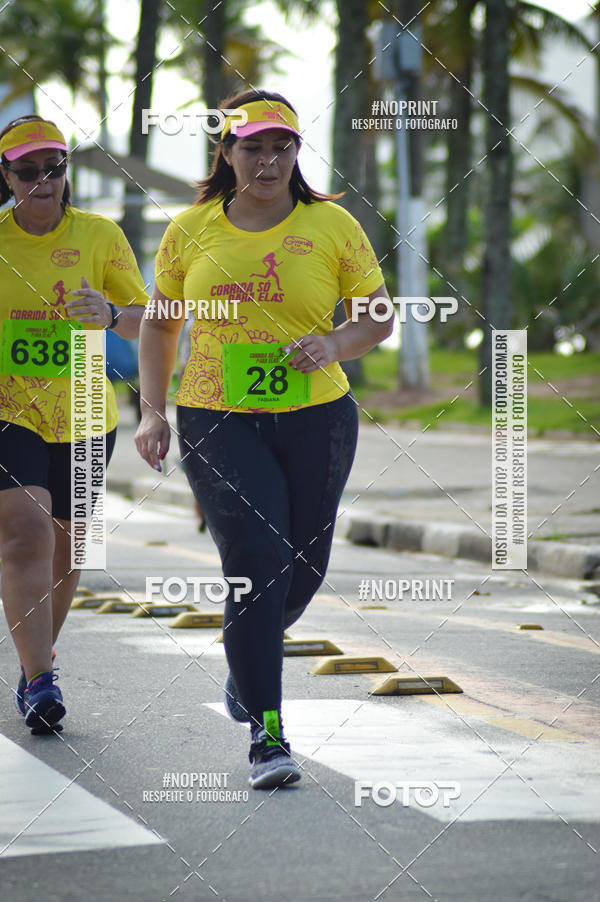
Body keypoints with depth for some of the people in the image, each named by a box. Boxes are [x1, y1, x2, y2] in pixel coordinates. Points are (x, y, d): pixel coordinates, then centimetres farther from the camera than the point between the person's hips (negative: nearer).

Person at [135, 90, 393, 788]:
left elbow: (379, 316, 5)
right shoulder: (191, 229, 2)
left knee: (304, 568, 11)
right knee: (255, 563, -14)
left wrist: (334, 345, -16)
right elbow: (159, 322, 13)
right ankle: (266, 734, -9)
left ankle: (249, 658, 44)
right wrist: (151, 411, 4)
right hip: (218, 421, -2)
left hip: (316, 417, 2)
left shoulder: (332, 226, 0)